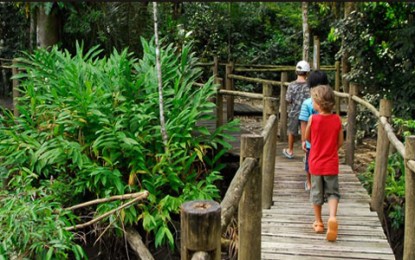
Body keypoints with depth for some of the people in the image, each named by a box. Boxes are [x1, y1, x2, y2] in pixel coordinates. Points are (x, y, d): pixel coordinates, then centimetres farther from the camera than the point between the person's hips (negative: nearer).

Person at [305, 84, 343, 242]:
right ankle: (332, 217, -13)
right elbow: (340, 142, 0)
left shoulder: (313, 119, -13)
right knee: (333, 193, 10)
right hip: (331, 164, 1)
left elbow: (307, 138, 1)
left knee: (316, 193, 14)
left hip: (316, 163, -1)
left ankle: (318, 222, 23)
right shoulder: (337, 119, -7)